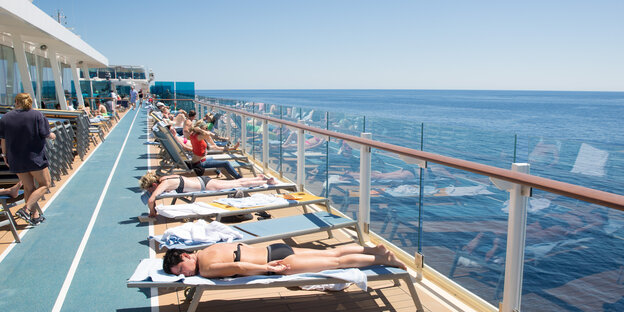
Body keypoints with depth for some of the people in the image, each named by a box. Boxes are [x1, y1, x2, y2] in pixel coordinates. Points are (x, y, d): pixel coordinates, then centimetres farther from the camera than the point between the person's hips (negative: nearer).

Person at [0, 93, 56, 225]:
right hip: (35, 157, -4)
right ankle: (26, 209, -8)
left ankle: (35, 216, 16)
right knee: (45, 184, 8)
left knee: (28, 187, 13)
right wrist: (52, 136, 13)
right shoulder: (37, 115, -8)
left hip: (15, 160, 4)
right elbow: (45, 134, -9)